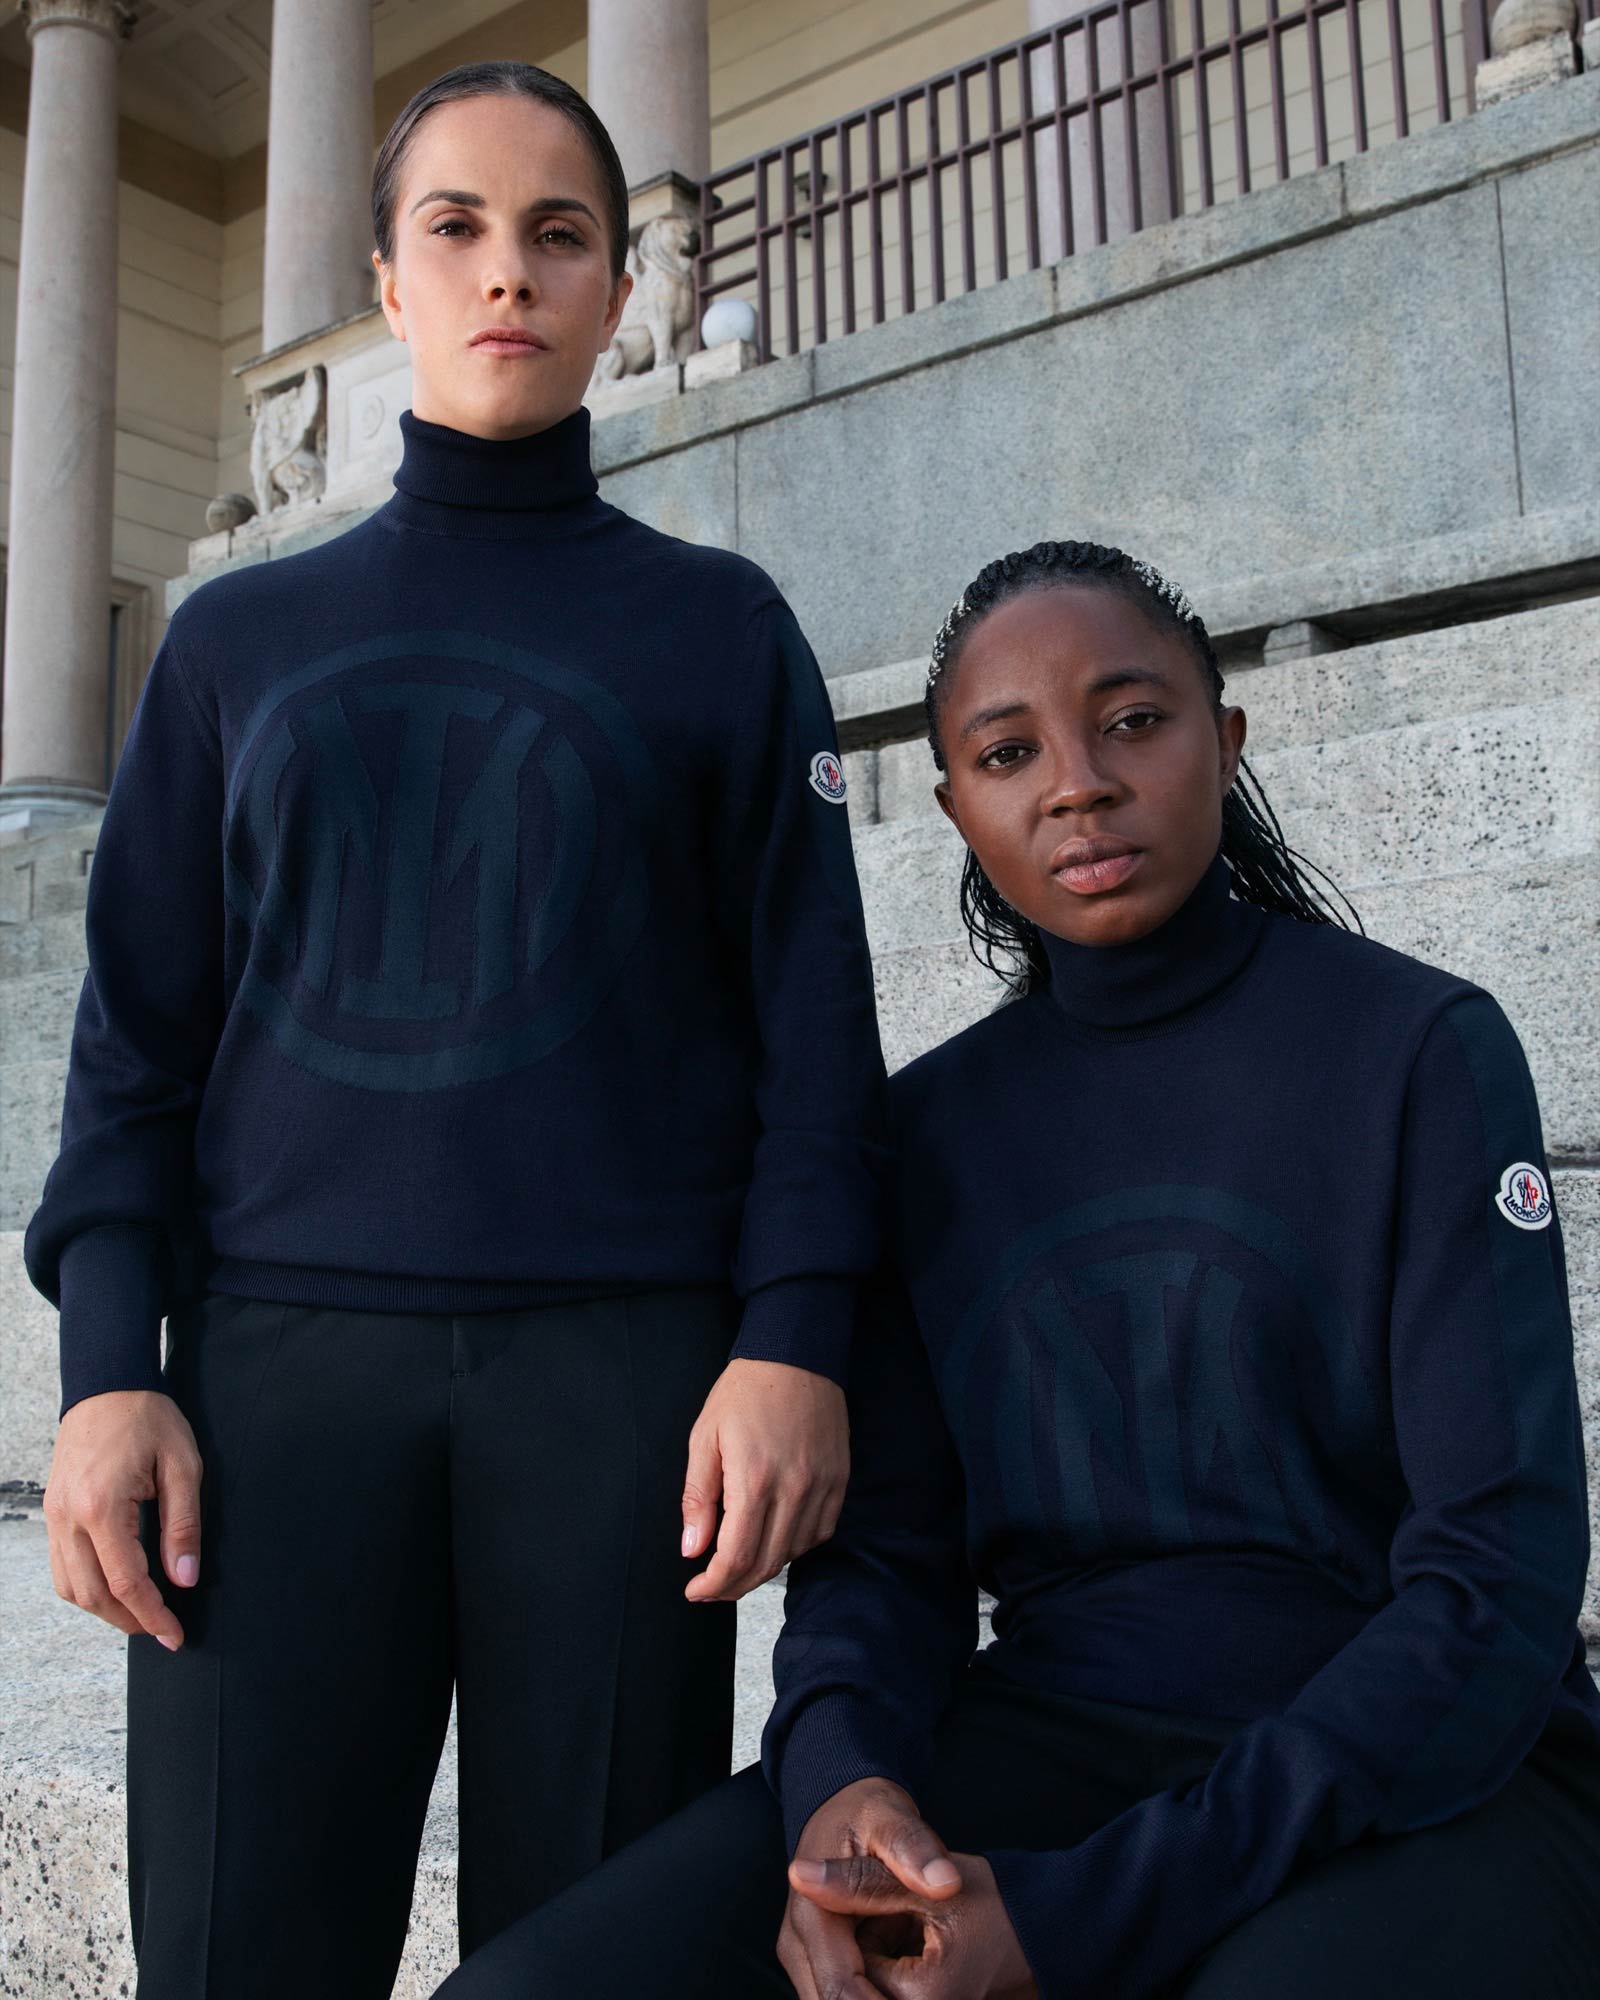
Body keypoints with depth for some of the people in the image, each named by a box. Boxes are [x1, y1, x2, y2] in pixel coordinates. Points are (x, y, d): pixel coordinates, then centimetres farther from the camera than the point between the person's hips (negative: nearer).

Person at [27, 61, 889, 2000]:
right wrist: (106, 1365, 0)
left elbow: (811, 1009, 4)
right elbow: (142, 1028, 11)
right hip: (276, 1352, 2)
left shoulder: (719, 626, 11)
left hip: (625, 1362, -1)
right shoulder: (238, 637, 16)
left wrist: (795, 1338, -7)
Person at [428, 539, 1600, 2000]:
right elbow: (888, 1535, 6)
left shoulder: (1425, 1047, -5)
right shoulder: (932, 1123, 7)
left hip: (1423, 1781, -2)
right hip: (1046, 1738, 3)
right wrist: (841, 1778, -17)